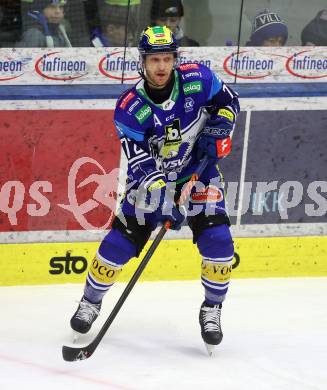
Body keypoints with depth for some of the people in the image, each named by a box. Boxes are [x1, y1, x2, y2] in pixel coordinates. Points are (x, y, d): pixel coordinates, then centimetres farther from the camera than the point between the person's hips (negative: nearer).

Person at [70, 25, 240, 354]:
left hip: (198, 171, 1)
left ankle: (212, 310, 5)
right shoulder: (130, 107, -22)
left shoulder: (197, 79, -17)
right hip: (151, 179, -1)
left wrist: (218, 130, -13)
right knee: (120, 241, -6)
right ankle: (90, 302, 17)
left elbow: (227, 101, 4)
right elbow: (140, 165, -26)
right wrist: (162, 202, -37)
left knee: (216, 240, -15)